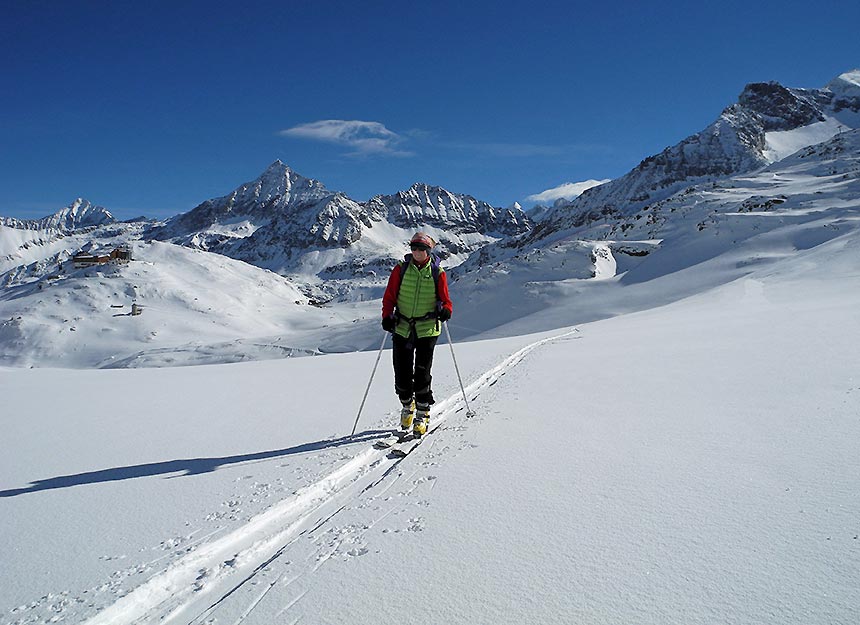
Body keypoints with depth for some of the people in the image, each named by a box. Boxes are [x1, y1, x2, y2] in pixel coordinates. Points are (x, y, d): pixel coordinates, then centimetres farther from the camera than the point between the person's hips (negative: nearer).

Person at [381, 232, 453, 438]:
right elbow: (389, 296, 6)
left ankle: (422, 415, 10)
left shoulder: (437, 273, 2)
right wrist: (387, 316, -9)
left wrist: (445, 310, -17)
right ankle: (407, 405, 32)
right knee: (402, 372, 5)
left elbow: (446, 300, 6)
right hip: (402, 328, 2)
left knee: (422, 372, -4)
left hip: (427, 329, -2)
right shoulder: (401, 269, 4)